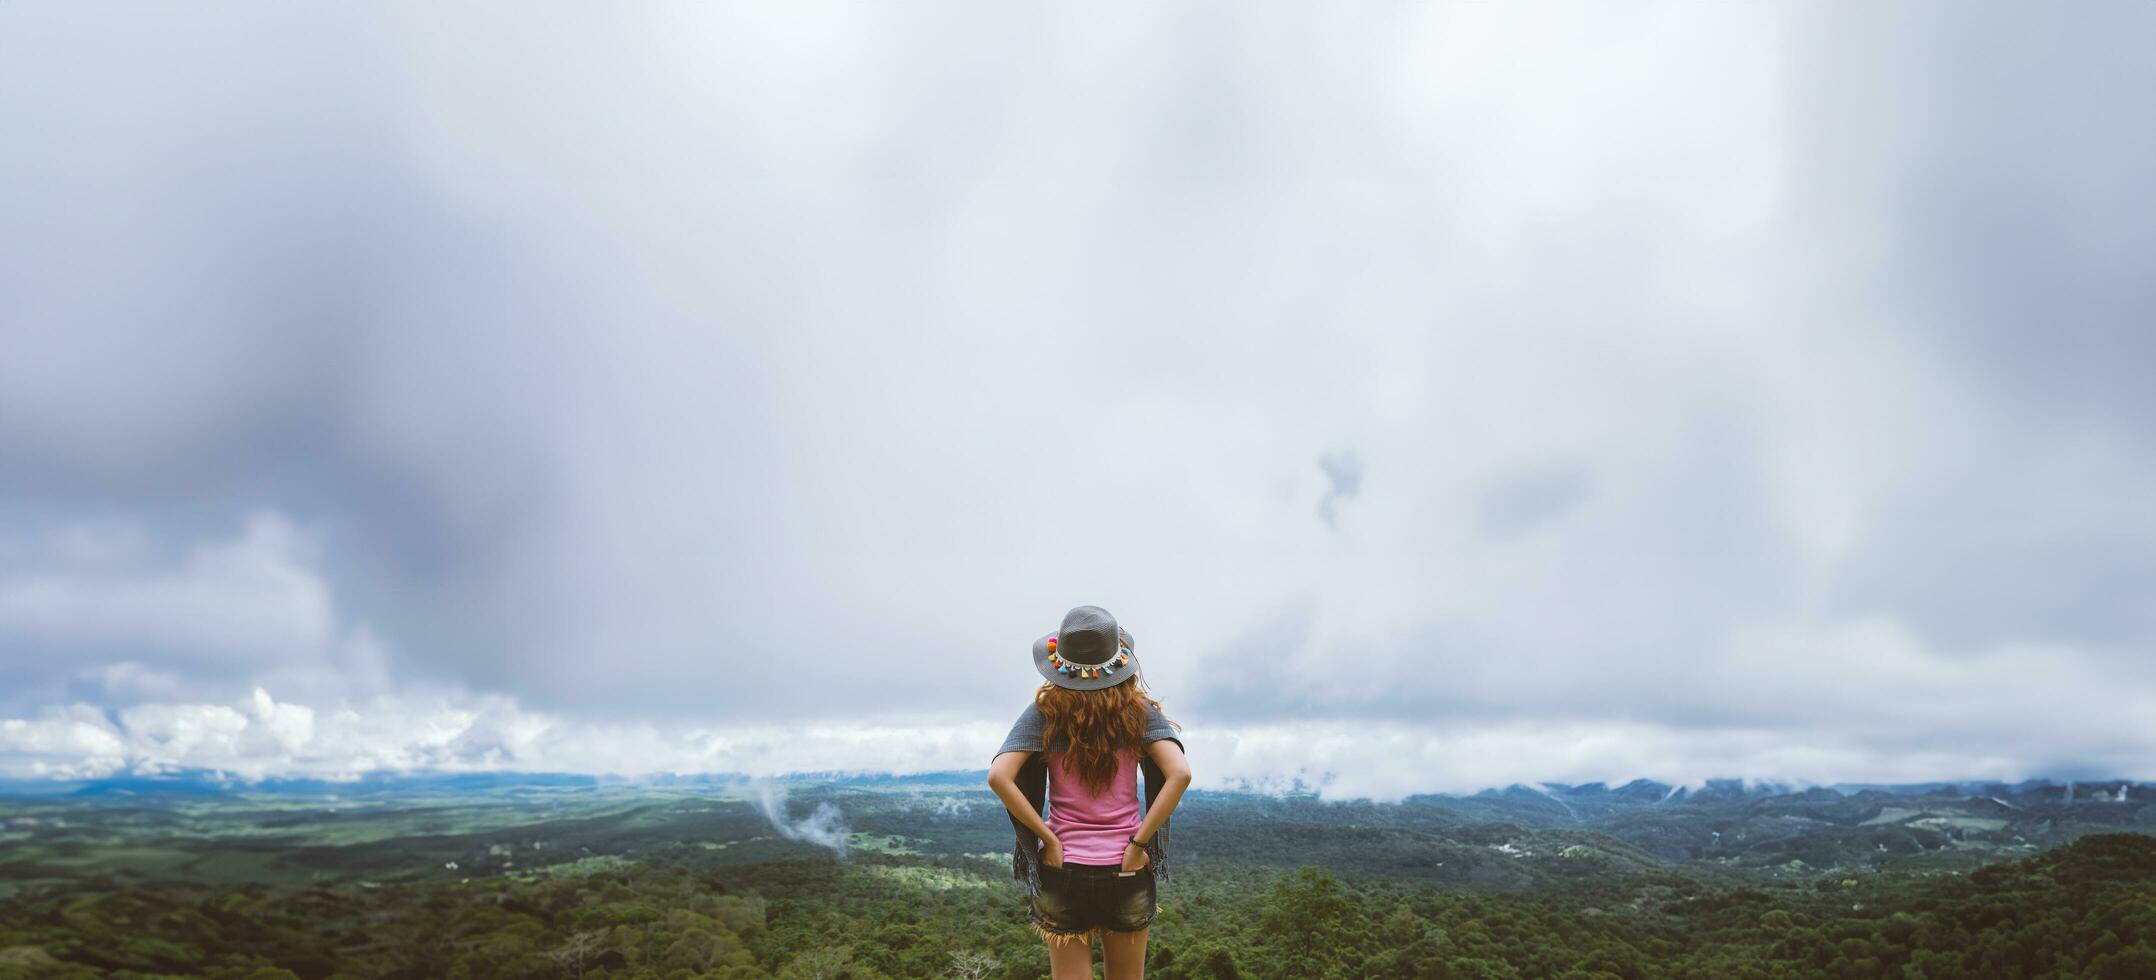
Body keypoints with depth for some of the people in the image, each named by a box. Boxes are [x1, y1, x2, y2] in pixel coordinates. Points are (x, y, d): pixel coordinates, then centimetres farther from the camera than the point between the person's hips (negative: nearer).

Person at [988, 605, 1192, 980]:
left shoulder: (1045, 712, -5)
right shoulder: (1138, 711, -4)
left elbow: (999, 777, -17)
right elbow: (1179, 773, -17)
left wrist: (1049, 840, -11)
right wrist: (1139, 843, -13)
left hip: (1064, 869, -1)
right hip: (1126, 870, 1)